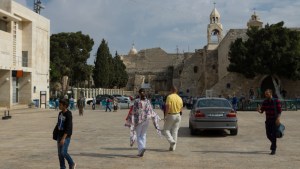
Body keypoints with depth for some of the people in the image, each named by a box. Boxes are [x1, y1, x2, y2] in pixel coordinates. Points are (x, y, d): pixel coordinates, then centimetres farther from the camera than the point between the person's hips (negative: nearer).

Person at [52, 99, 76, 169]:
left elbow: (68, 128, -21)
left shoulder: (68, 114, -16)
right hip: (59, 135, 8)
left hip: (66, 136, -8)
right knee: (59, 153, 7)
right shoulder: (60, 113, 8)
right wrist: (56, 135, 19)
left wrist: (63, 138, -26)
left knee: (63, 152, -12)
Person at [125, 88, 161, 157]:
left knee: (138, 136, 5)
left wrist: (130, 121, 1)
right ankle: (140, 152, 15)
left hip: (138, 120, -3)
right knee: (143, 135, 14)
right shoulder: (148, 101, 1)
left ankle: (142, 148, -19)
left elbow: (133, 112, -9)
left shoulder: (136, 101, -9)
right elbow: (151, 112, 3)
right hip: (146, 120, 3)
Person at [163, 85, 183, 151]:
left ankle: (171, 141, -15)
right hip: (178, 116, 6)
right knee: (175, 131, 10)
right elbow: (181, 109, 10)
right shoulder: (179, 98, 7)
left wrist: (165, 116, -14)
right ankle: (173, 147, 11)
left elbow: (168, 107, -18)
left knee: (166, 130, 7)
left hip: (170, 115, -5)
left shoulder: (169, 97, -11)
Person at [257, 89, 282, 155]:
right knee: (268, 134, 6)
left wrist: (278, 119, -24)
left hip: (275, 121, -4)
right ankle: (273, 143, 34)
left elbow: (279, 111, -10)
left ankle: (273, 149, 0)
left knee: (274, 135, -6)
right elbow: (262, 111, 4)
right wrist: (259, 110, -19)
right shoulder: (265, 102, 4)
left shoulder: (276, 101, -7)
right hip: (268, 120, 4)